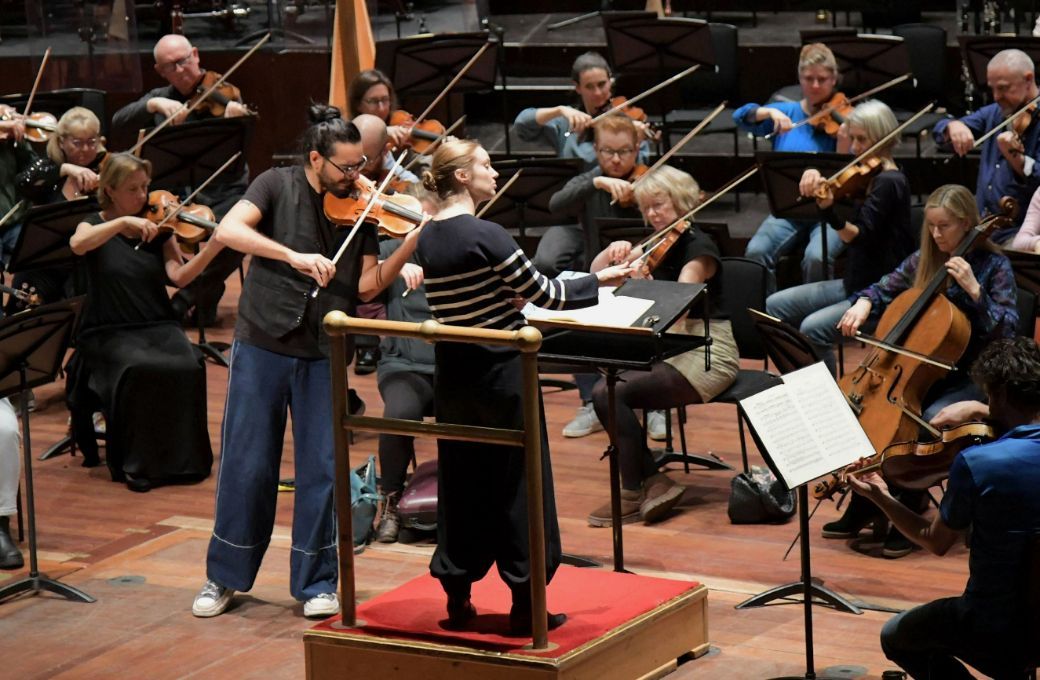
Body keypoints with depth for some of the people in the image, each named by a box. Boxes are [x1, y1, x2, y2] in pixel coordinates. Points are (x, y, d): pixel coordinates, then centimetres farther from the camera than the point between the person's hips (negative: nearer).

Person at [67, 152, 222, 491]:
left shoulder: (156, 229, 9)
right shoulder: (95, 225, 4)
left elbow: (178, 276, -7)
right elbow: (77, 245, -22)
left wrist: (212, 249, -22)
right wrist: (124, 222, -29)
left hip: (158, 326, 3)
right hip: (109, 333, -3)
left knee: (188, 367, -28)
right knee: (138, 370, -34)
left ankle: (182, 458, -13)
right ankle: (134, 463, -19)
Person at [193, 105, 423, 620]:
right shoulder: (276, 186, -3)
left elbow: (367, 287, -3)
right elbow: (228, 231, -20)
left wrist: (411, 245, -18)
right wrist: (294, 256, -30)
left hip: (323, 354, 2)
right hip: (262, 344, -2)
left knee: (322, 469, 3)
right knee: (246, 465, 5)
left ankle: (315, 582, 16)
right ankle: (224, 576, 20)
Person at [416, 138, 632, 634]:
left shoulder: (428, 239, 4)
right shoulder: (485, 236, -17)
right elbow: (543, 295, -12)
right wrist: (599, 280, 0)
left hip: (453, 378, 7)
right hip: (501, 375, -7)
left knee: (460, 485, 13)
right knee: (518, 486, 3)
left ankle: (458, 598, 18)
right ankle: (525, 604, 7)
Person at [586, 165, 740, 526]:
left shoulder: (699, 248, -10)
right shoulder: (657, 246, 13)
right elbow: (597, 272, 15)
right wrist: (615, 251, -6)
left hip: (706, 354, -8)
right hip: (669, 350, 8)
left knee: (612, 393, -23)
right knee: (604, 392, -15)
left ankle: (633, 494, -14)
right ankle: (655, 483, -14)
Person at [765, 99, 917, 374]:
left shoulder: (889, 182, -15)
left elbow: (860, 237, -25)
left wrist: (830, 212, -42)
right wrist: (814, 179, -11)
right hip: (854, 284, 10)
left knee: (813, 328, -27)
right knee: (776, 306, 2)